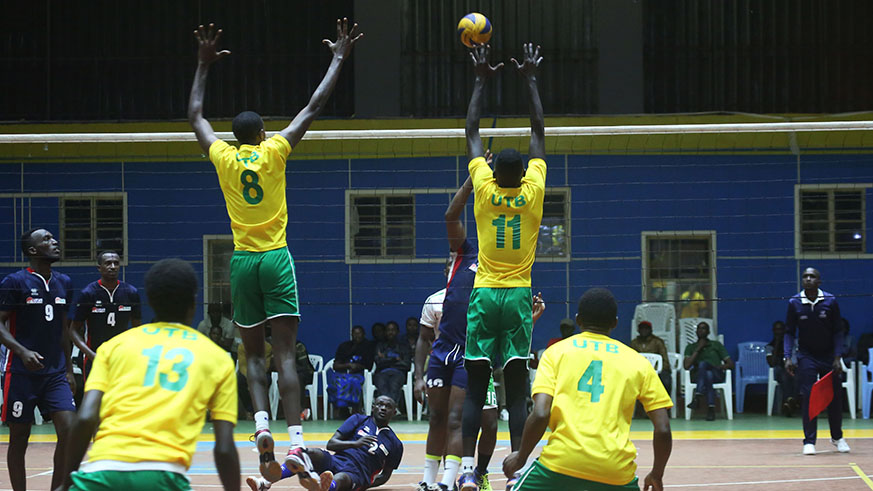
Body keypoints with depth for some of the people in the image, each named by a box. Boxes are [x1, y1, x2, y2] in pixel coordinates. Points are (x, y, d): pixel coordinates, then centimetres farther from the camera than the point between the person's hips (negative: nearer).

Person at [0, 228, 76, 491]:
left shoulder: (63, 283, 11)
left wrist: (68, 369, 18)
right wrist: (22, 351, -24)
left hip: (55, 374, 5)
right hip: (22, 373, -5)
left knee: (69, 430, -9)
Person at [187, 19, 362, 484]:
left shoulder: (223, 157, 2)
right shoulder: (273, 152, -3)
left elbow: (195, 115, 19)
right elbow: (314, 106, 2)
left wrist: (203, 66, 28)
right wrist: (338, 59, 10)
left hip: (242, 261, 2)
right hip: (276, 258, -2)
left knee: (254, 355, 11)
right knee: (285, 355, -7)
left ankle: (262, 424, -12)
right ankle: (295, 442, -18)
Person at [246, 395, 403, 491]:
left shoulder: (395, 445, 19)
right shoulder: (359, 420, 19)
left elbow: (385, 475, 21)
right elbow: (331, 444, 10)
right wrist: (356, 443, -8)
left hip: (356, 474, -3)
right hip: (335, 461, 3)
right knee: (309, 453, -32)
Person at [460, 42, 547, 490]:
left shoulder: (484, 190, -4)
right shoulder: (532, 192, -4)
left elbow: (471, 133, 7)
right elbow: (539, 133, 5)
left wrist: (482, 81, 14)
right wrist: (530, 81, 12)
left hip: (484, 294, 0)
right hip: (518, 296, 0)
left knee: (475, 389, -1)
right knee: (517, 390, -3)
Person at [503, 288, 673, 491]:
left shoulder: (556, 352, 12)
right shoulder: (638, 362, 15)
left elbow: (540, 415, -2)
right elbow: (663, 430, 9)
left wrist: (520, 457, 13)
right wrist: (657, 475, 25)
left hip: (562, 461, -1)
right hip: (616, 470, 1)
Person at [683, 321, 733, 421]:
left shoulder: (717, 345, 23)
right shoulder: (690, 347, 23)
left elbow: (730, 364, 13)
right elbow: (687, 366, 3)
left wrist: (719, 367, -7)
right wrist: (698, 349, 2)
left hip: (717, 375, 0)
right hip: (697, 375, 0)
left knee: (703, 364, -36)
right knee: (708, 375, -39)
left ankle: (697, 397, -48)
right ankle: (711, 408, -51)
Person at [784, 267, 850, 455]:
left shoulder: (830, 301, -6)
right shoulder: (794, 303, -5)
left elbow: (837, 332, -2)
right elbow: (790, 332, 0)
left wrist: (837, 358, -9)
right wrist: (788, 358, -10)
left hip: (828, 355, 1)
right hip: (806, 356, -1)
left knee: (834, 397, 6)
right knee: (807, 397, -10)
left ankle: (837, 437, 25)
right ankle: (809, 441, -4)